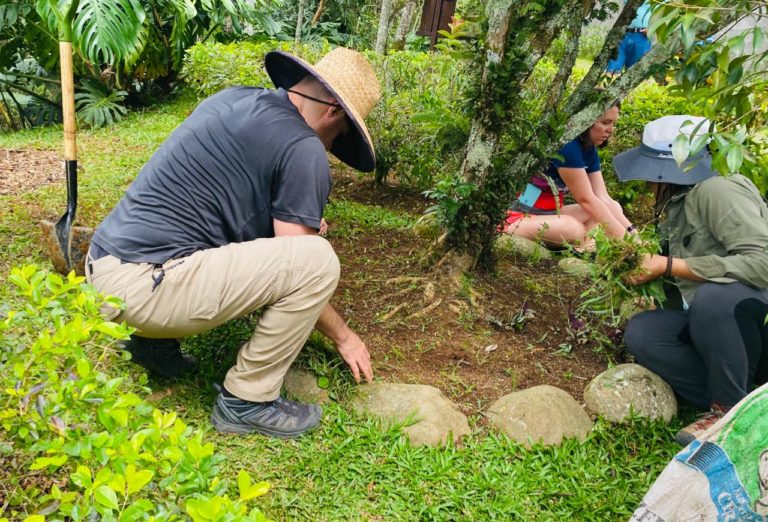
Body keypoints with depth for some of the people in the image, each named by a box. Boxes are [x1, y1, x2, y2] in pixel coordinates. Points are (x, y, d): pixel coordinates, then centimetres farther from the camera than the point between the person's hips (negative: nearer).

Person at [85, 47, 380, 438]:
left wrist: (297, 222, 34)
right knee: (318, 259, -13)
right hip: (142, 286, -9)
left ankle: (154, 340, 21)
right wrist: (343, 336, 10)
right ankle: (246, 401, 0)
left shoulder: (233, 99, 14)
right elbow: (299, 270, -6)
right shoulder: (303, 150, -10)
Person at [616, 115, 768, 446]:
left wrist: (669, 267, -26)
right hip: (712, 317, 8)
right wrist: (643, 261, 0)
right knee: (640, 333, -13)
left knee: (712, 297, -38)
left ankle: (731, 408, -15)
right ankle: (735, 405, -12)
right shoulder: (676, 203, 6)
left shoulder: (715, 190, -20)